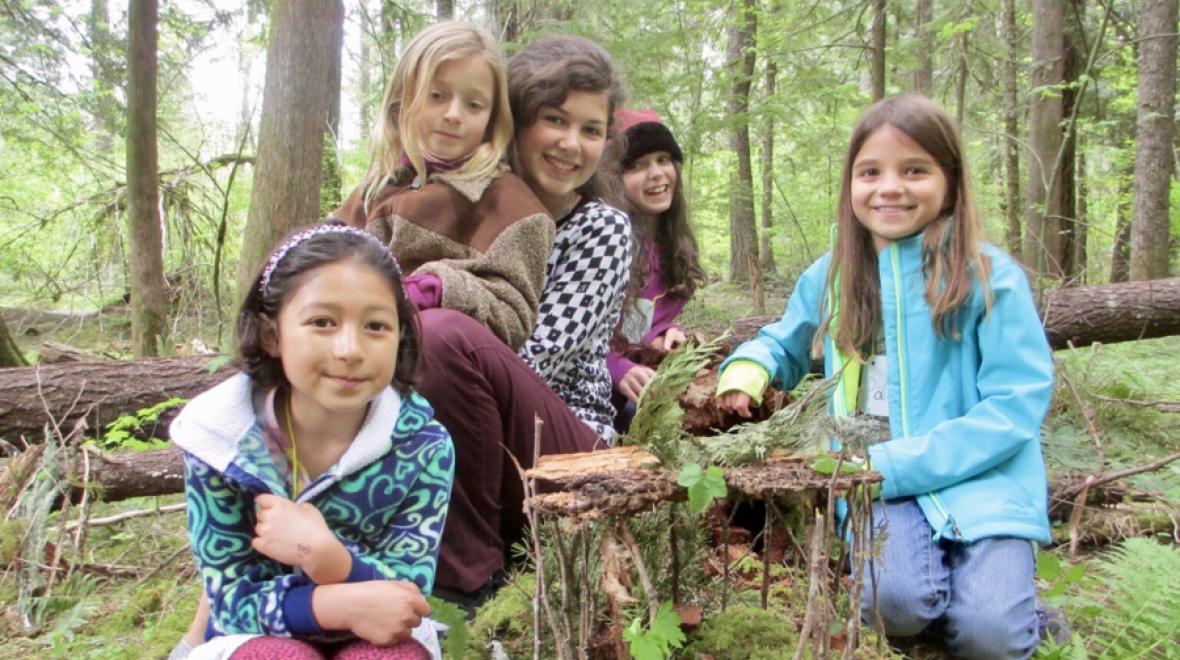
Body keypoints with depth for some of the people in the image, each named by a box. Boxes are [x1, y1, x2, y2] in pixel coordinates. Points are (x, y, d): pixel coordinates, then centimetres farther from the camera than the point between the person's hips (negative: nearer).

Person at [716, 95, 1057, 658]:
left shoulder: (990, 276, -6)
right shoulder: (830, 277, 7)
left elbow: (1015, 406, -10)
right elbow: (783, 345, 24)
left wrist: (893, 464, -17)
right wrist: (749, 367, -2)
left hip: (980, 478, -2)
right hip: (877, 483, 2)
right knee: (894, 603, -27)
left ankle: (1000, 574, 10)